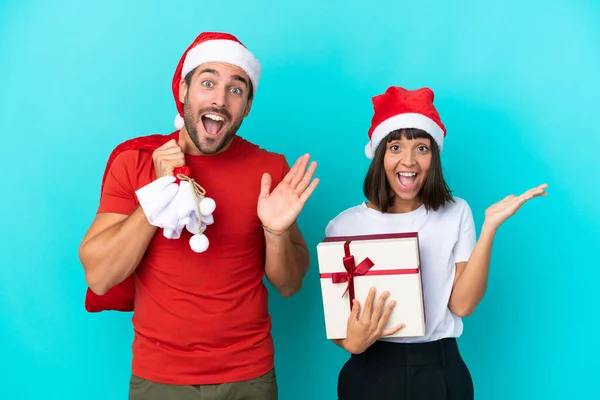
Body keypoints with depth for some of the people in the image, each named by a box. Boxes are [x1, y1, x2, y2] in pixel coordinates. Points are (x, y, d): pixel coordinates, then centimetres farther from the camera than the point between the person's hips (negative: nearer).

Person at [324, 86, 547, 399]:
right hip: (370, 372, -1)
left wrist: (490, 227, -18)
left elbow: (461, 304, -12)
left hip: (441, 371, 1)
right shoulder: (345, 225, -6)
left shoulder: (456, 213, -2)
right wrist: (351, 343, -22)